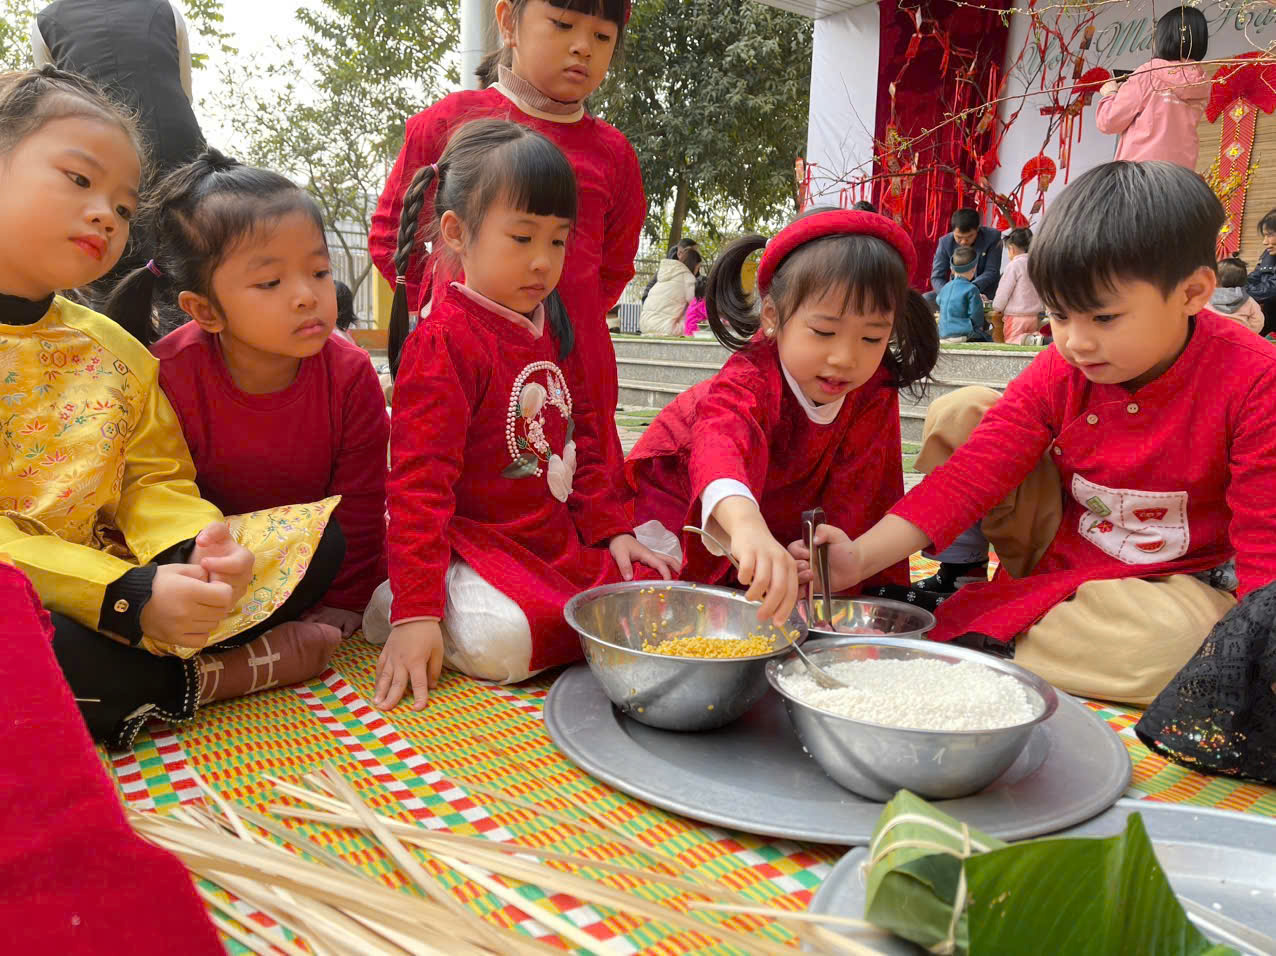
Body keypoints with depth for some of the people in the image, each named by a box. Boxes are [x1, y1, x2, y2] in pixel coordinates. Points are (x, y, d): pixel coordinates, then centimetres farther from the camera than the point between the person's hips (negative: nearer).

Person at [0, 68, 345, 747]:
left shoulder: (115, 351, 14)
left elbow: (155, 484, 8)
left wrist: (198, 551, -16)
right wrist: (129, 596, -24)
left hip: (123, 589, 6)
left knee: (318, 539, -4)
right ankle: (198, 679, -14)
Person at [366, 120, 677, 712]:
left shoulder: (549, 328, 10)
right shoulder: (445, 341, -15)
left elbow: (580, 436, 19)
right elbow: (420, 480, -20)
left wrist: (613, 528, 9)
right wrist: (414, 612, -25)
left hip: (558, 541, 9)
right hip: (476, 545, -8)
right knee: (502, 643, -33)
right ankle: (391, 607, -2)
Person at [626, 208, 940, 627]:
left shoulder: (875, 389, -23)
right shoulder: (754, 377, -42)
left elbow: (862, 488, -17)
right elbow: (722, 435, -66)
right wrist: (746, 523, -87)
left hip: (783, 507, 4)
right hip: (687, 495, -4)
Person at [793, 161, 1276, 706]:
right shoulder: (1058, 372, -11)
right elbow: (973, 471, -20)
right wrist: (860, 558, -31)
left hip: (1171, 582, -2)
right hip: (1058, 552, 3)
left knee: (1170, 641, -41)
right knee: (959, 412, -9)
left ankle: (960, 629, -20)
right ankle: (953, 578, -3)